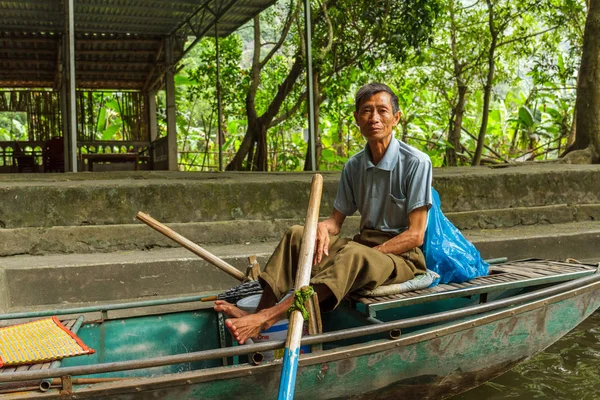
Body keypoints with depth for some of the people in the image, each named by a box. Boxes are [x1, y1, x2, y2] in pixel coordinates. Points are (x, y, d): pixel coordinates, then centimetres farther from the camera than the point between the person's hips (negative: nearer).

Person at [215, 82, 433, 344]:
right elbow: (337, 220, 8)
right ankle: (260, 313, -29)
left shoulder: (416, 163, -12)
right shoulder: (354, 166, 7)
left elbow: (415, 235, -14)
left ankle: (270, 316, -47)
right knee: (297, 234, -13)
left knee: (353, 255, -38)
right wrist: (323, 227, -16)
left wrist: (368, 254, -21)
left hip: (403, 257, -6)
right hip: (364, 243, 6)